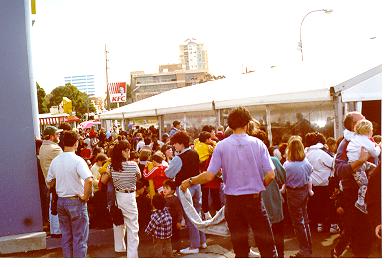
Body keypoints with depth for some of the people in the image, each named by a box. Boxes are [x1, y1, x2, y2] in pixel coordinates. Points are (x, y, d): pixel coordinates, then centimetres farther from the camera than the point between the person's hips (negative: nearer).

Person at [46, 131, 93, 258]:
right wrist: (86, 196, -18)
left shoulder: (55, 161, 2)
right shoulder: (77, 160, -18)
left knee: (66, 236, 17)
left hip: (61, 201, 6)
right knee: (80, 238, 4)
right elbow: (89, 180, -31)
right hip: (76, 201, -6)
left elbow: (50, 182, 12)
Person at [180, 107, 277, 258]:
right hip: (254, 200, -1)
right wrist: (258, 186, 11)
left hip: (232, 201, 1)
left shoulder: (222, 146, -6)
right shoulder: (257, 143, -6)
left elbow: (209, 176, -9)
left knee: (240, 248, 12)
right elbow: (270, 175, -8)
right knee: (267, 245, 9)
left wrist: (189, 182, 6)